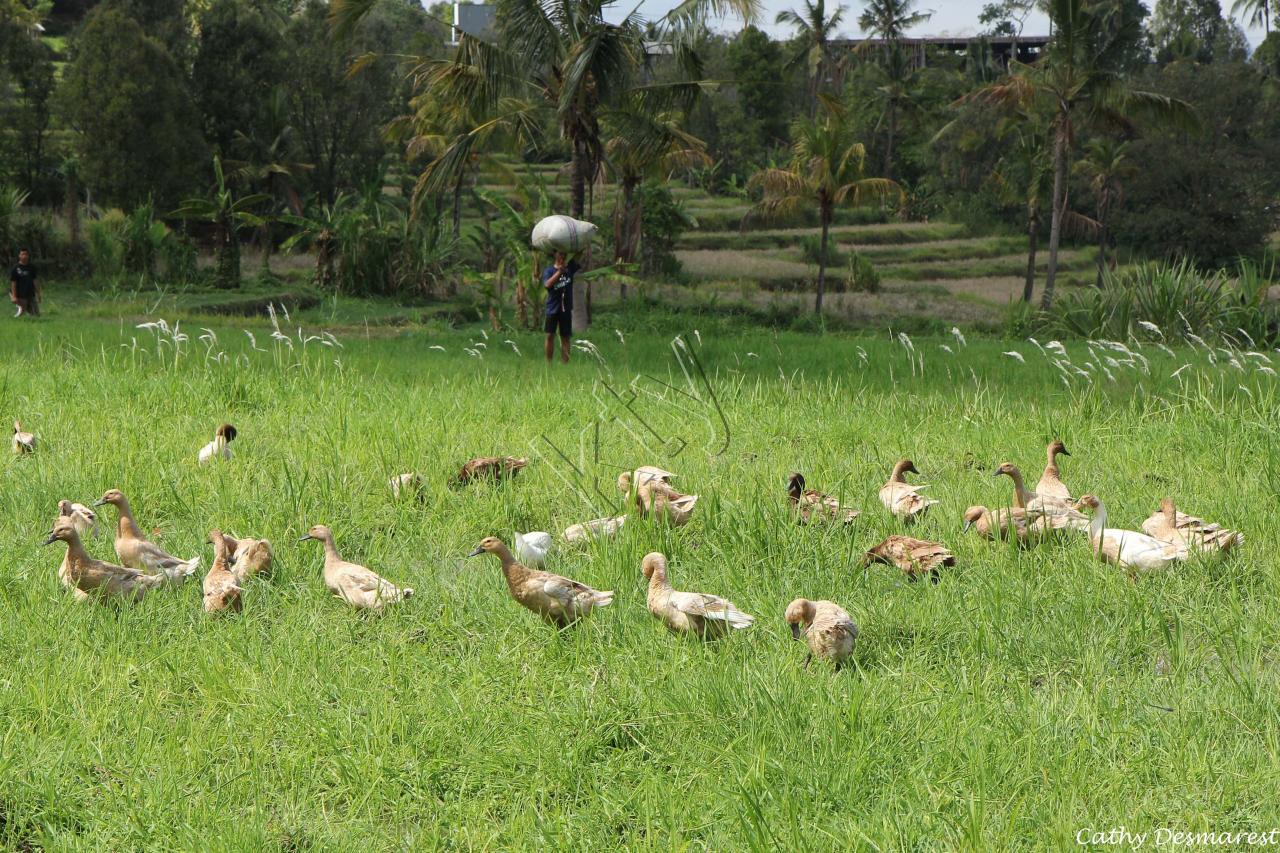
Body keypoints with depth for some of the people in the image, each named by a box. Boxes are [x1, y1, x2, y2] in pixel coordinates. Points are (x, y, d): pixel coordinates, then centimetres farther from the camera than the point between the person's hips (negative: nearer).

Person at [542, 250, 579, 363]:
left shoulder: (570, 267, 5)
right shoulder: (549, 270, -4)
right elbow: (547, 284, -19)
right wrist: (559, 271, -24)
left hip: (566, 308, 2)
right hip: (553, 308, -2)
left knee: (565, 337, 4)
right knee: (550, 336, -1)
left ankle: (565, 363, 5)